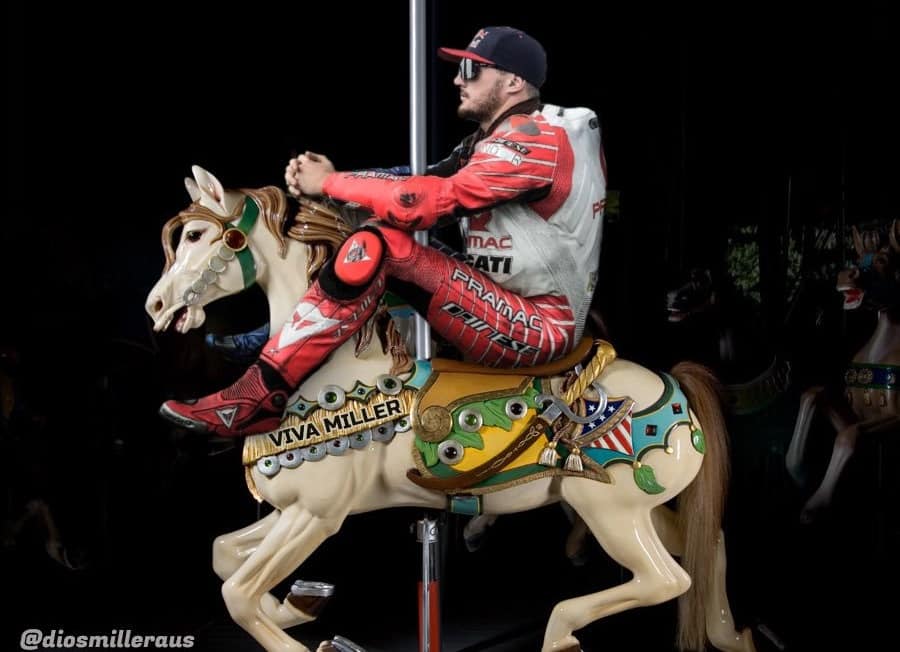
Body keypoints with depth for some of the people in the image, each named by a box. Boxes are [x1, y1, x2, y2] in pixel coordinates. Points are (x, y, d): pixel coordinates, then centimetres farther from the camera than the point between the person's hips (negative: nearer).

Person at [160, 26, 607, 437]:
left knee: (379, 245, -22)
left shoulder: (535, 139, -16)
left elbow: (427, 202, -24)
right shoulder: (497, 138, 15)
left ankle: (261, 396, -20)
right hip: (502, 305, 10)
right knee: (372, 245, 1)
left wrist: (329, 182, -12)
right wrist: (329, 180, -8)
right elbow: (425, 184, 6)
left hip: (543, 328, -10)